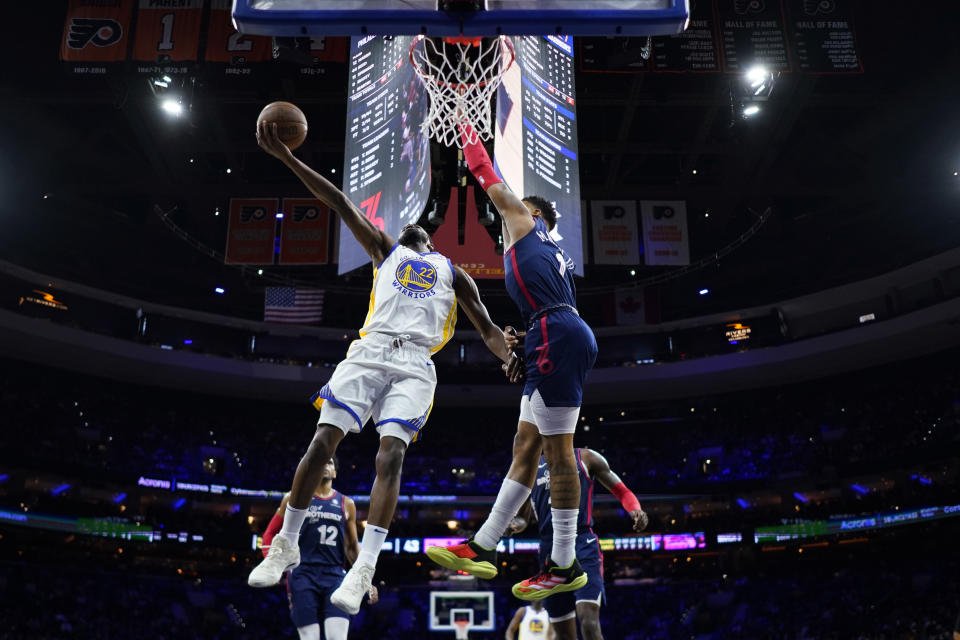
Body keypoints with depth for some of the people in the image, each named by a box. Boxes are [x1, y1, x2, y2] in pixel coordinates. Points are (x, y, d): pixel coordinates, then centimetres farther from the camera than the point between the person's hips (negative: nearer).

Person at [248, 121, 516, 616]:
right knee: (322, 442, -11)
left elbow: (486, 327, 21)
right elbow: (338, 202, 19)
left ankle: (362, 572, -22)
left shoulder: (452, 272, 26)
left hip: (415, 365, 0)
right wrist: (286, 158, 14)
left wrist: (515, 362, 2)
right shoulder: (385, 251, 26)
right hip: (370, 352, 1)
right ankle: (286, 546, 8)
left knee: (390, 455, -19)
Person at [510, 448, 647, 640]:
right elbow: (523, 518, 19)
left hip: (583, 546, -4)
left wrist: (636, 511, -14)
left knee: (589, 623, -21)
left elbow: (622, 492, 8)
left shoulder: (585, 458, 9)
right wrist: (515, 524, -5)